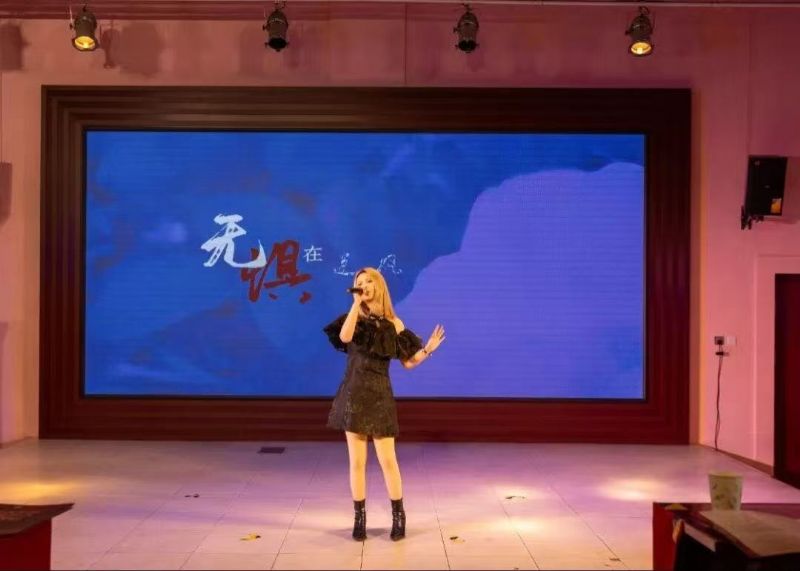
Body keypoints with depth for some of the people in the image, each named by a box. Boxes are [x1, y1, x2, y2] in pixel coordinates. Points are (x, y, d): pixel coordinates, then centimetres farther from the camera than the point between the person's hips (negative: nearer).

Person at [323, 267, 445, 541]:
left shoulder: (393, 323, 4)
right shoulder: (354, 318, 4)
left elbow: (408, 362, 4)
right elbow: (344, 337, -20)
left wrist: (428, 349, -11)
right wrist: (356, 303, -14)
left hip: (379, 395, -1)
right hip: (354, 394, 1)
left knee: (387, 460, 0)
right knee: (357, 461, 5)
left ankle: (398, 516, 16)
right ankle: (359, 518, 16)